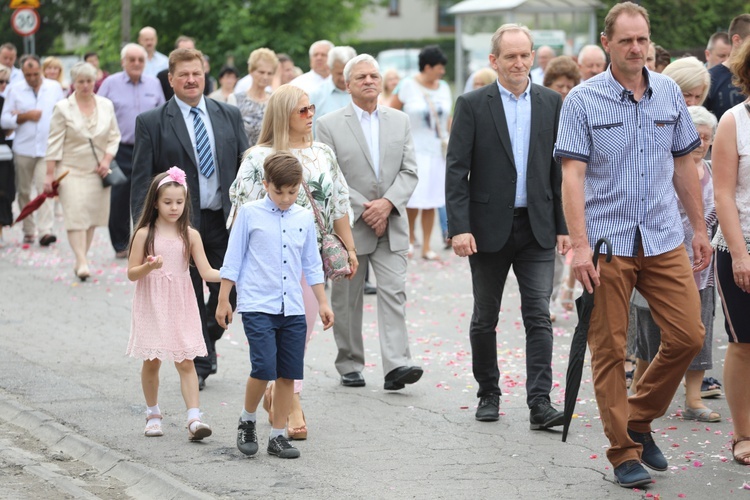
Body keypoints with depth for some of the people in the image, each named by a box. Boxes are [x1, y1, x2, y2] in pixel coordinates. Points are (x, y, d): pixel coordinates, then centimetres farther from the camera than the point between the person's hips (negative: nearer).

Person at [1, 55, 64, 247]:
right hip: (23, 149, 1)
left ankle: (45, 231, -17)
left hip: (47, 148, -1)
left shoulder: (55, 88, 6)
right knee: (24, 191, 6)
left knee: (45, 188, -13)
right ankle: (28, 231, 16)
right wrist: (25, 116, -11)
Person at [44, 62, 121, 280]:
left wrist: (107, 160, -5)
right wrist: (50, 174, -7)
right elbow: (55, 143, -3)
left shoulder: (106, 105, 7)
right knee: (76, 216, -13)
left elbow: (114, 137, 10)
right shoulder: (63, 108, -2)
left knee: (91, 217, 4)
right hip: (71, 170, -3)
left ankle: (80, 261, 13)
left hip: (98, 172, 3)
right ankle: (82, 262, -19)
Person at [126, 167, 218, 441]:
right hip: (152, 307, -1)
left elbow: (206, 272, -2)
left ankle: (194, 419, -14)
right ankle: (153, 415, 23)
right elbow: (131, 273, -1)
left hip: (180, 308, 1)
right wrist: (149, 267, -22)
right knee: (152, 362, 6)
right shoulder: (144, 234, -3)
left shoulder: (190, 235, 2)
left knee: (186, 362, -6)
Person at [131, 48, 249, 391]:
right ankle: (199, 363, 14)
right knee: (189, 298, 3)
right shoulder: (151, 123, -1)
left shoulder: (229, 115, 9)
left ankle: (207, 340, 29)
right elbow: (142, 180, -2)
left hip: (224, 220, 3)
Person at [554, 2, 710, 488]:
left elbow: (684, 164, 14)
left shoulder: (669, 93, 7)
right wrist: (580, 245, -17)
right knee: (610, 350, 1)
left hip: (665, 241, 4)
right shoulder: (583, 100, -5)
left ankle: (639, 420, 19)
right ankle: (624, 452, 11)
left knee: (688, 335, -1)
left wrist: (700, 228, 13)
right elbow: (572, 175, -9)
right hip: (608, 242, -4)